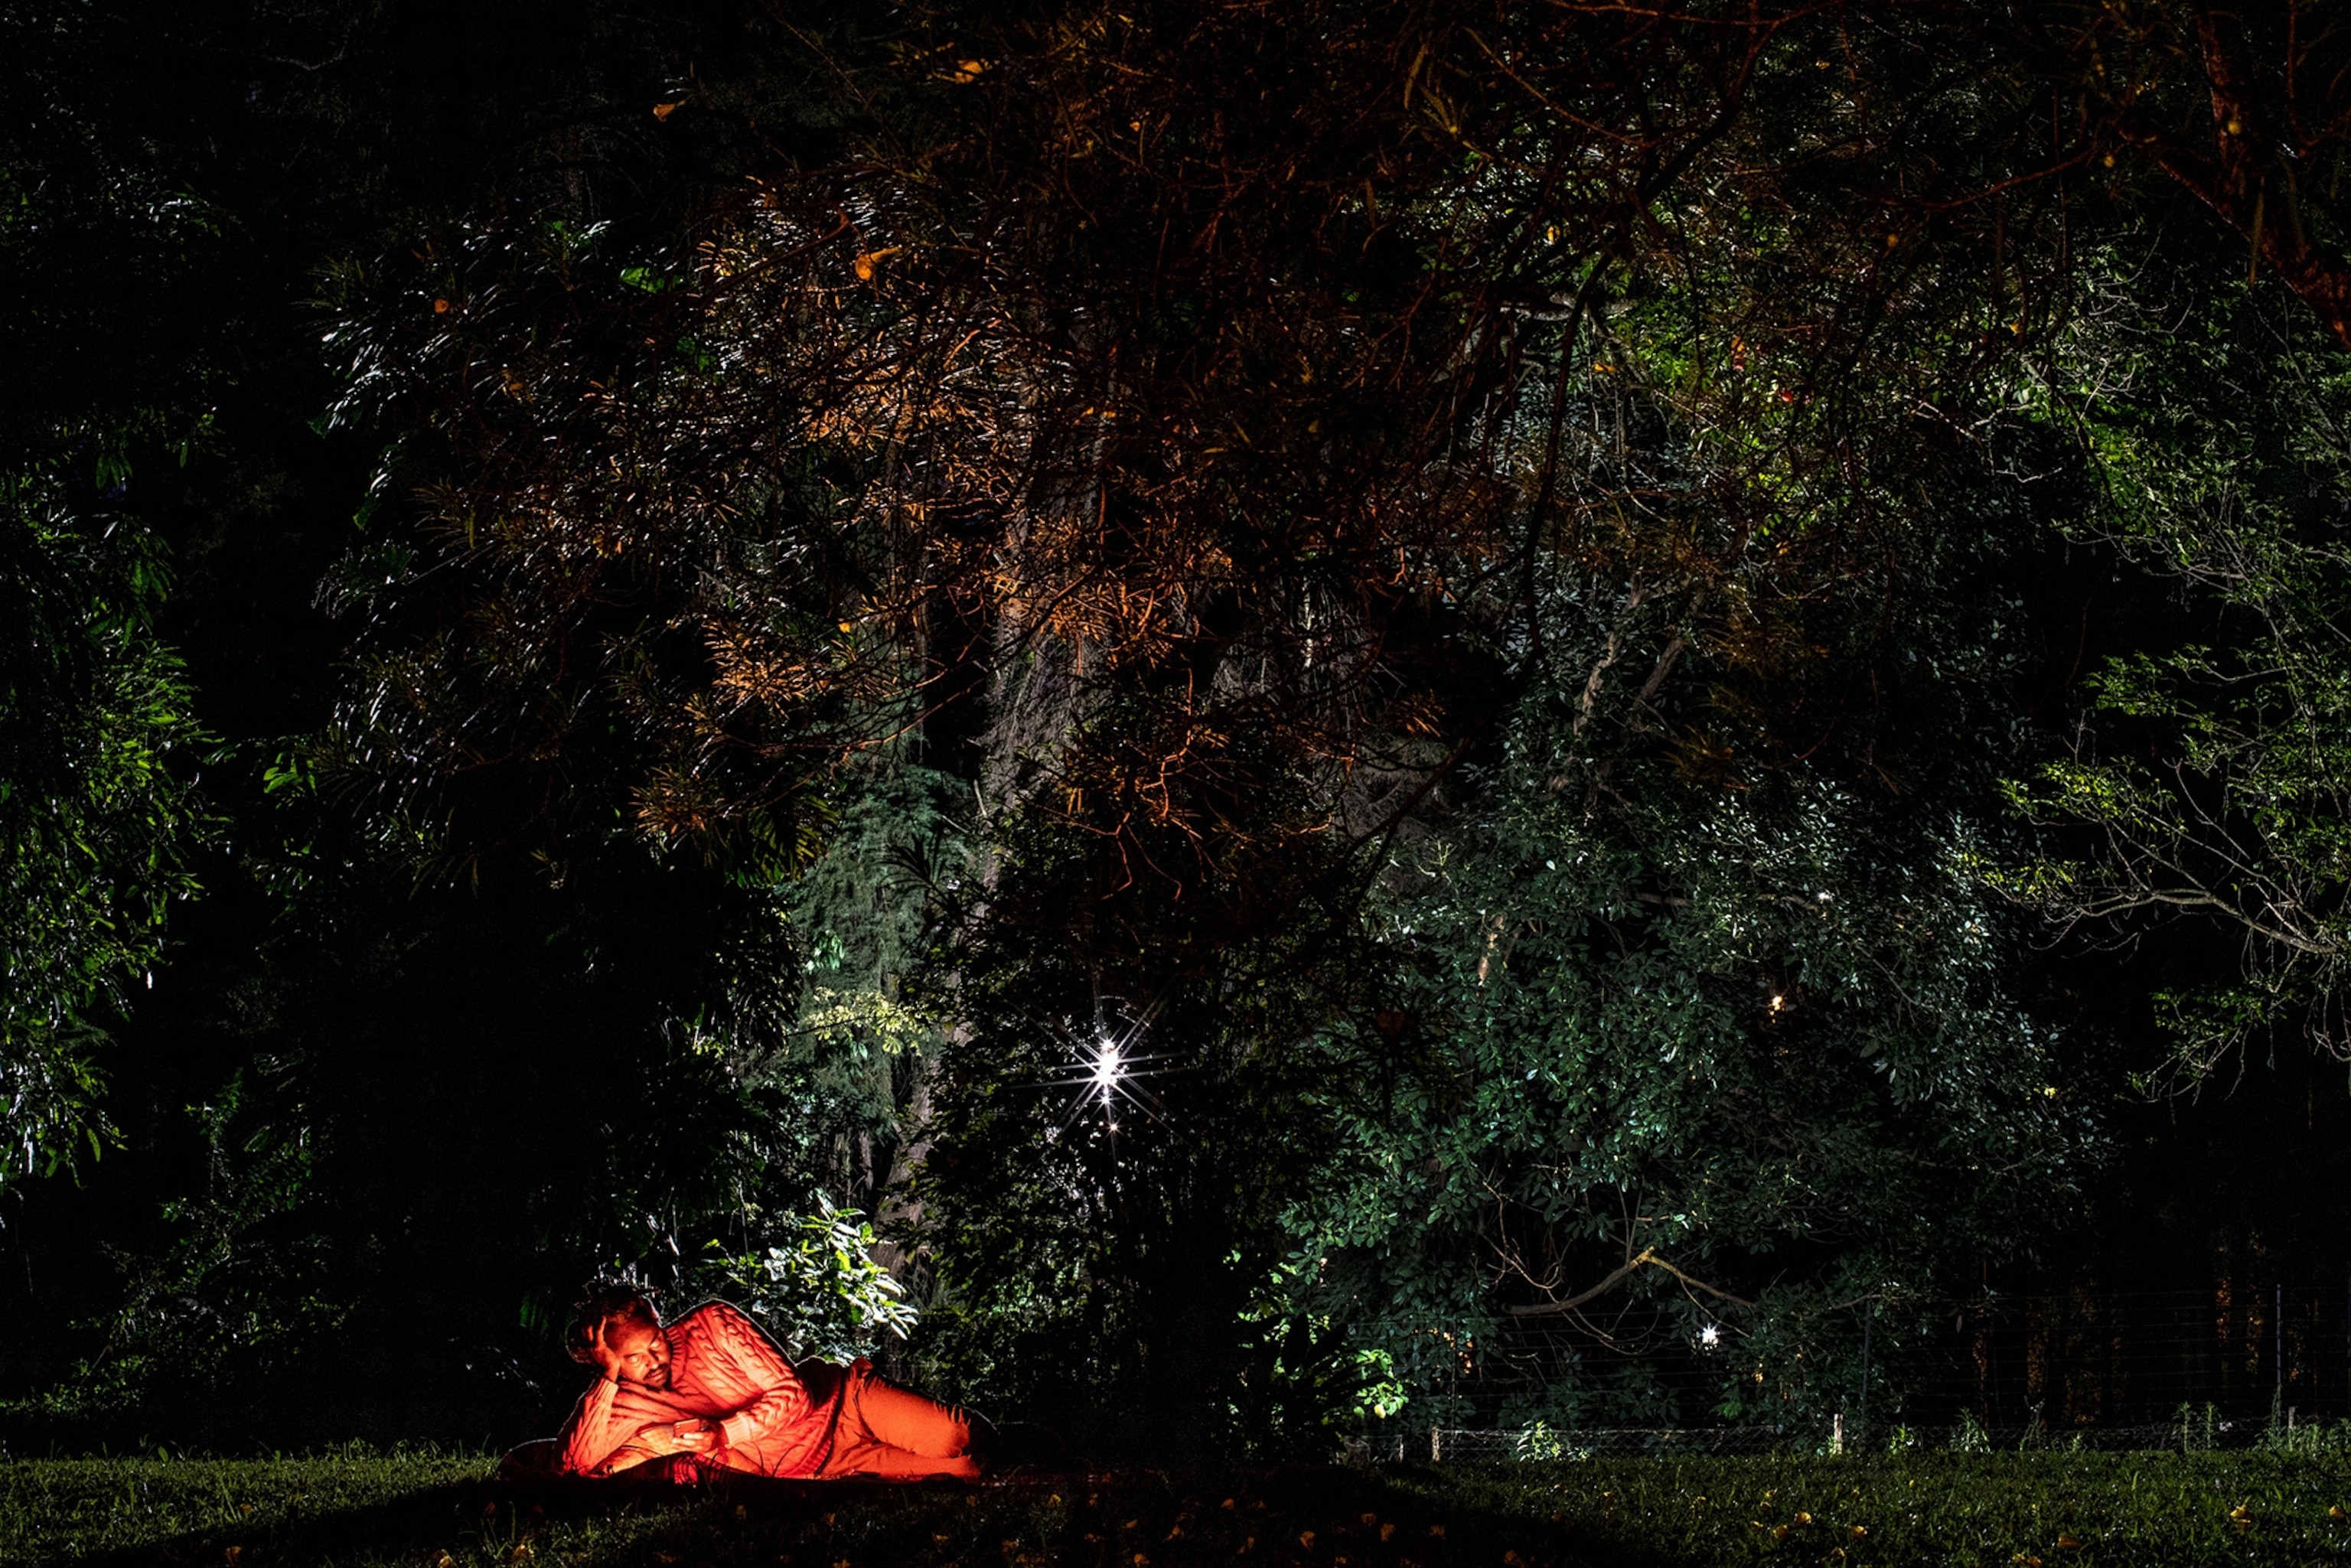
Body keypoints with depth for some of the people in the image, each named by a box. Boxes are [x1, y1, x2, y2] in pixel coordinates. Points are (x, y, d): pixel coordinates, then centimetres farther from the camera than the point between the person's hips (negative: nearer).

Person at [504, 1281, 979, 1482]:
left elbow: (791, 1395, -11)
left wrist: (725, 1434, -26)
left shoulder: (713, 1324, -10)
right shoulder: (621, 1407, -5)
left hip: (838, 1402, 0)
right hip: (810, 1469, 0)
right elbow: (570, 1465, -22)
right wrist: (609, 1378, -24)